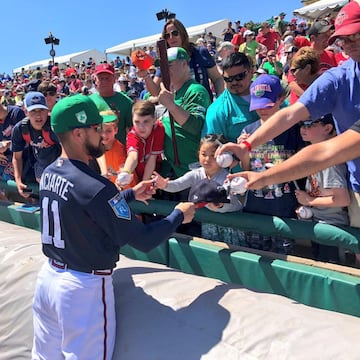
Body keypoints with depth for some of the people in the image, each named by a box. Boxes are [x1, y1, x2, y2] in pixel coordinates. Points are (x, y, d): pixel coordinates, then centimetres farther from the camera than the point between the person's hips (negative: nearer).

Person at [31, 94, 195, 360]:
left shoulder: (49, 174, 1)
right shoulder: (94, 186, -25)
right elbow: (143, 241, -21)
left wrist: (131, 194, 19)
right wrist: (179, 215, -5)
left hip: (49, 275, 8)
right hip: (85, 286, -8)